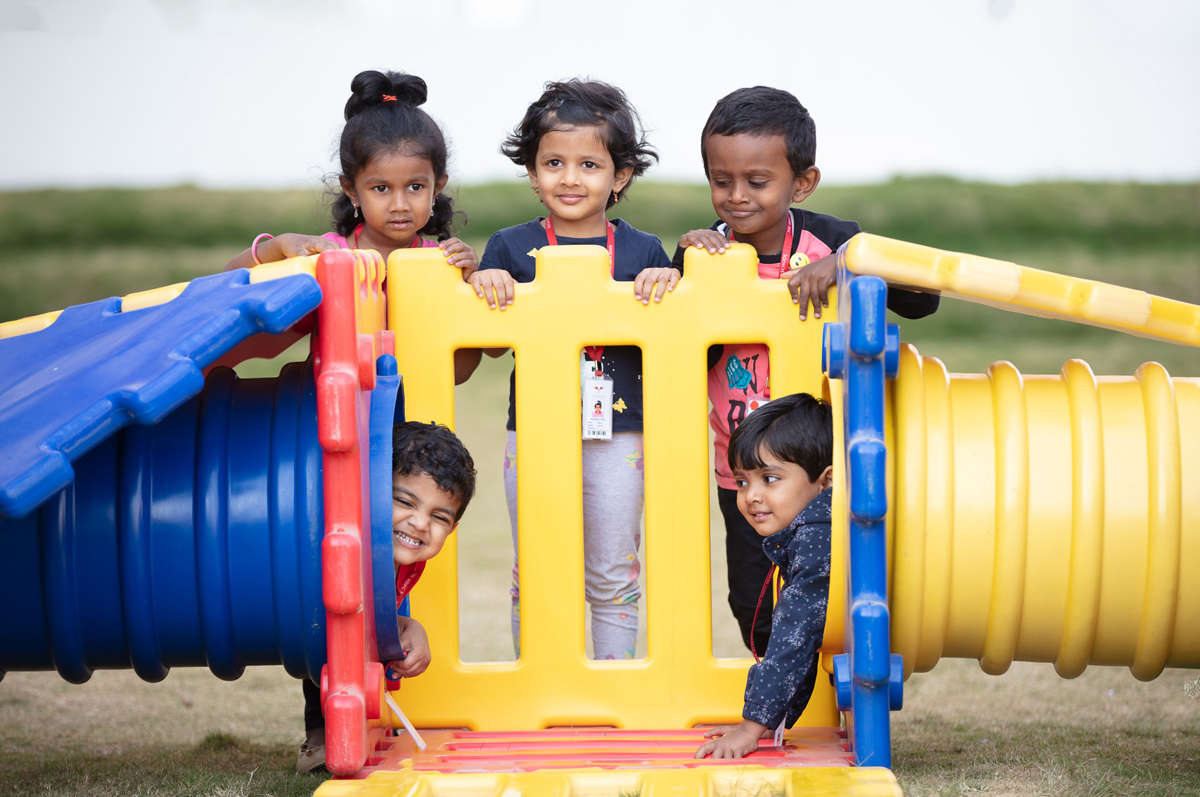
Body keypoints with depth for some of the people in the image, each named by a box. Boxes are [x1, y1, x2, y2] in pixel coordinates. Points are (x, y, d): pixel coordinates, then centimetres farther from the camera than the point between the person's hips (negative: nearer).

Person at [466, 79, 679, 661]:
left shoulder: (642, 252, 2)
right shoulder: (511, 248, 2)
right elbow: (493, 344, 0)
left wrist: (667, 285, -16)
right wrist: (486, 284, -17)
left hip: (616, 436, 0)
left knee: (612, 575, 8)